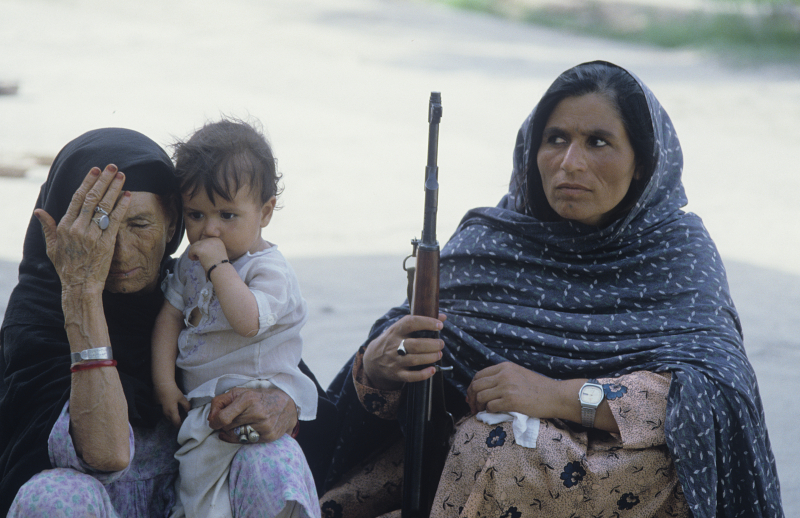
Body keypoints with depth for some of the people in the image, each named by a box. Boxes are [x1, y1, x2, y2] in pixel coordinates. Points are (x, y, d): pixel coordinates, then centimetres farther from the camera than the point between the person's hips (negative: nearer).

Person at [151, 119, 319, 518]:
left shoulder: (268, 269, -10)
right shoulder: (191, 263, 13)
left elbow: (247, 321, -26)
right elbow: (170, 315, 13)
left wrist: (219, 266, -22)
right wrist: (164, 381, 3)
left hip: (256, 392, -8)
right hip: (201, 396, 8)